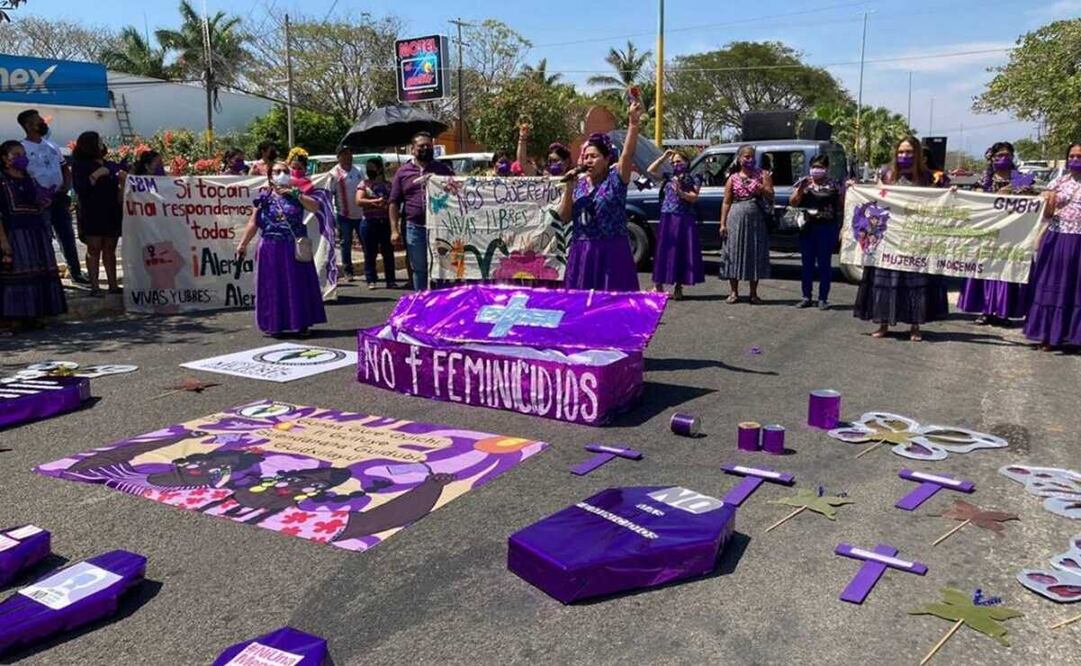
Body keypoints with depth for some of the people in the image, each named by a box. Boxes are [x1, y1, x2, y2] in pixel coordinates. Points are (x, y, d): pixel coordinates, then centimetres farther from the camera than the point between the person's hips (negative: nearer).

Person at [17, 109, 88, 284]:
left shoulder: (51, 145, 13)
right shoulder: (22, 148, -7)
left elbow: (65, 169, 18)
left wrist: (66, 186, 0)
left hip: (59, 198, 6)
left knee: (67, 236, 9)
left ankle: (76, 272, 17)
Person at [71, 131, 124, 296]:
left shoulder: (111, 166, 17)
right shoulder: (81, 166, 2)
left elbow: (120, 189, 19)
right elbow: (80, 189, -10)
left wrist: (122, 179, -1)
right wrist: (95, 175, -16)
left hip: (112, 213, 5)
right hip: (92, 213, -5)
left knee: (110, 249, 6)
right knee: (94, 249, -5)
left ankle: (113, 285, 9)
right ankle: (94, 287, -5)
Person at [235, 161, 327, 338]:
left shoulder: (296, 194, 5)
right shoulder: (264, 196, 4)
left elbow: (315, 207, -10)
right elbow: (253, 223, 3)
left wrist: (295, 193, -13)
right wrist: (242, 244, -1)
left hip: (295, 248, 0)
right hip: (271, 249, 0)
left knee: (298, 285, 3)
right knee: (272, 287, 4)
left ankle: (302, 324, 12)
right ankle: (274, 325, 14)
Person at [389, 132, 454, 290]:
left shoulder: (443, 169, 9)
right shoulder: (403, 171, 8)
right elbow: (394, 203, 6)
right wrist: (394, 230, -2)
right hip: (415, 228, 0)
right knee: (419, 270, 8)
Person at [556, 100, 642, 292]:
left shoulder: (615, 179, -2)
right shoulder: (579, 184, 10)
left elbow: (627, 154, -19)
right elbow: (564, 217, 7)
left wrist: (633, 123, -31)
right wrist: (569, 188, -5)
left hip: (611, 252, -4)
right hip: (581, 252, 4)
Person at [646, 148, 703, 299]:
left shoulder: (693, 180, 8)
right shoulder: (667, 178, 15)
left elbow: (694, 198, -3)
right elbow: (650, 170, 8)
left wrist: (680, 192, -17)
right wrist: (664, 157, 6)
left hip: (684, 220, -1)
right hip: (667, 219, 2)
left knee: (681, 252, 1)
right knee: (664, 250, 0)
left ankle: (678, 286, 9)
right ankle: (659, 284, 5)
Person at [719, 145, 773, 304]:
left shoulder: (762, 175, 8)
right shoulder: (733, 178, 8)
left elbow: (771, 197, 3)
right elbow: (726, 202, 6)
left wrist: (763, 189, -18)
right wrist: (723, 223, -2)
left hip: (756, 220, 0)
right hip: (736, 219, 0)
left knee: (755, 255, 1)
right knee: (734, 253, 0)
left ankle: (754, 294, 10)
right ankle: (734, 292, 9)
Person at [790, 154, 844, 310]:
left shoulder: (834, 185, 3)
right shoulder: (804, 183, 9)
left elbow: (842, 206, 3)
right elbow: (793, 203, 4)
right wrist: (800, 189, -11)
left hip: (827, 228, -3)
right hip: (807, 228, 3)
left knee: (824, 264, 2)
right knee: (806, 263, 7)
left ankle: (823, 298, 8)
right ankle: (807, 297, 15)